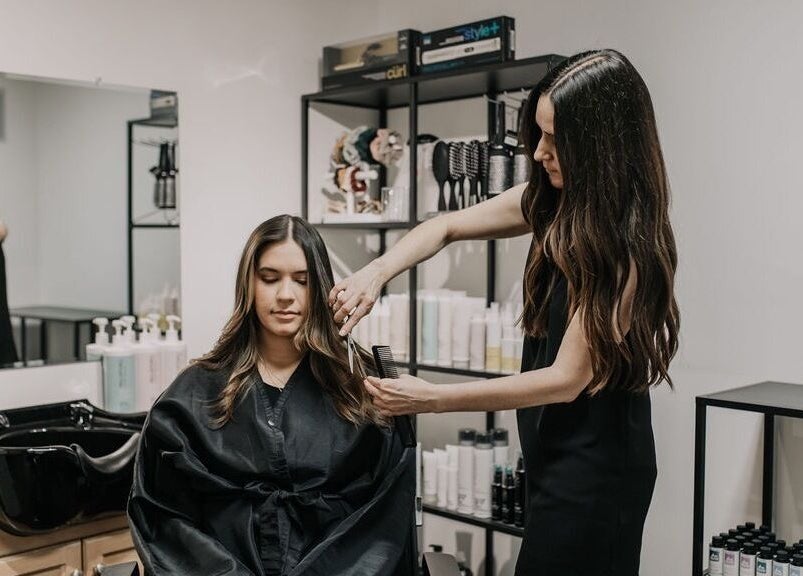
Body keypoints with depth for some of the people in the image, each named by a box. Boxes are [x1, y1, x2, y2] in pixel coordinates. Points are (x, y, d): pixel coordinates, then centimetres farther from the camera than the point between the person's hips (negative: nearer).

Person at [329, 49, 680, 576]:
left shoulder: (626, 246, -24)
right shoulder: (551, 201, -2)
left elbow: (567, 379, -24)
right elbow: (447, 227, 7)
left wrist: (432, 399, -24)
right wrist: (376, 272, -12)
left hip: (595, 464, -7)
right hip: (554, 447, 7)